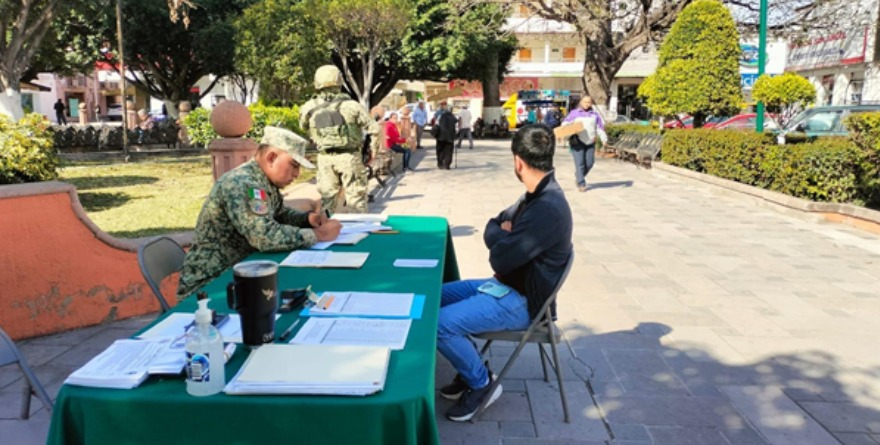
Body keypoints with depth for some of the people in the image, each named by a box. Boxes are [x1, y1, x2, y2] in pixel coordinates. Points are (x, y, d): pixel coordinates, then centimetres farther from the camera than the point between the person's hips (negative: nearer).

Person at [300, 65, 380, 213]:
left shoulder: (309, 108, -2)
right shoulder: (350, 105, -11)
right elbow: (375, 128, -11)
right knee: (356, 197, 6)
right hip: (349, 157, -3)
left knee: (327, 197, 13)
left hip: (325, 158, 3)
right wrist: (373, 149, 3)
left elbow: (303, 127, 16)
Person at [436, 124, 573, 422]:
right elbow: (491, 230, 10)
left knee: (438, 324, -21)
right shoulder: (537, 196, 6)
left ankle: (481, 383, 3)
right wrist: (504, 235, -13)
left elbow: (500, 259, -26)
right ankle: (472, 368, 18)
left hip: (520, 301, -10)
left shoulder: (548, 209, -28)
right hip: (509, 285, 10)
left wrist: (502, 236, -4)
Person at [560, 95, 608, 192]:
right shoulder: (574, 113, 8)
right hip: (577, 141, -4)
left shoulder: (595, 114, 15)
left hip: (590, 143, 4)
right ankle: (581, 184, -3)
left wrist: (604, 139, 1)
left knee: (590, 162, 3)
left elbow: (600, 127, 13)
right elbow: (565, 123, 9)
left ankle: (578, 176, 28)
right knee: (580, 163, -10)